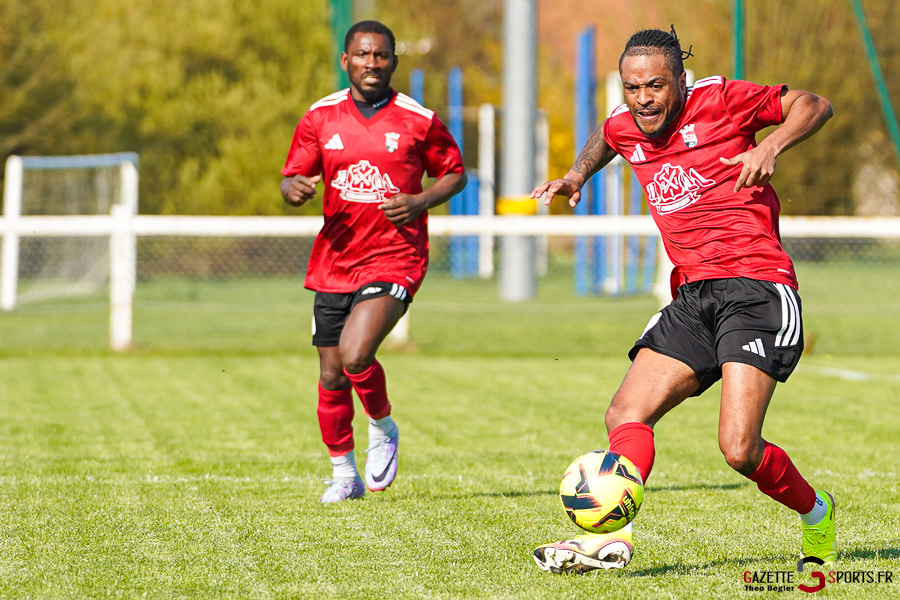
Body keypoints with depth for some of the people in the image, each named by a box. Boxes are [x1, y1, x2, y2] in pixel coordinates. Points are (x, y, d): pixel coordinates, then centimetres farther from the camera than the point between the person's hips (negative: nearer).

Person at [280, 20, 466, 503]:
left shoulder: (419, 120, -3)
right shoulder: (320, 117, 4)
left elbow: (454, 173, 8)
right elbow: (292, 177, 10)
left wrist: (419, 202, -10)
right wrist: (294, 189, -15)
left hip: (394, 259, -4)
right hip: (334, 261, 4)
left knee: (355, 355, -22)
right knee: (332, 376, 6)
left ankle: (383, 429, 8)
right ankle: (344, 474, 24)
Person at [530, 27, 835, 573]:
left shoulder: (718, 100, -3)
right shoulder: (624, 127, 14)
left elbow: (814, 105, 3)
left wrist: (771, 147, -13)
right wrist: (578, 173, 24)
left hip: (756, 286, -7)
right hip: (692, 297, 7)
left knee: (740, 450, -16)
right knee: (625, 416, -9)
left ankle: (816, 513, 11)